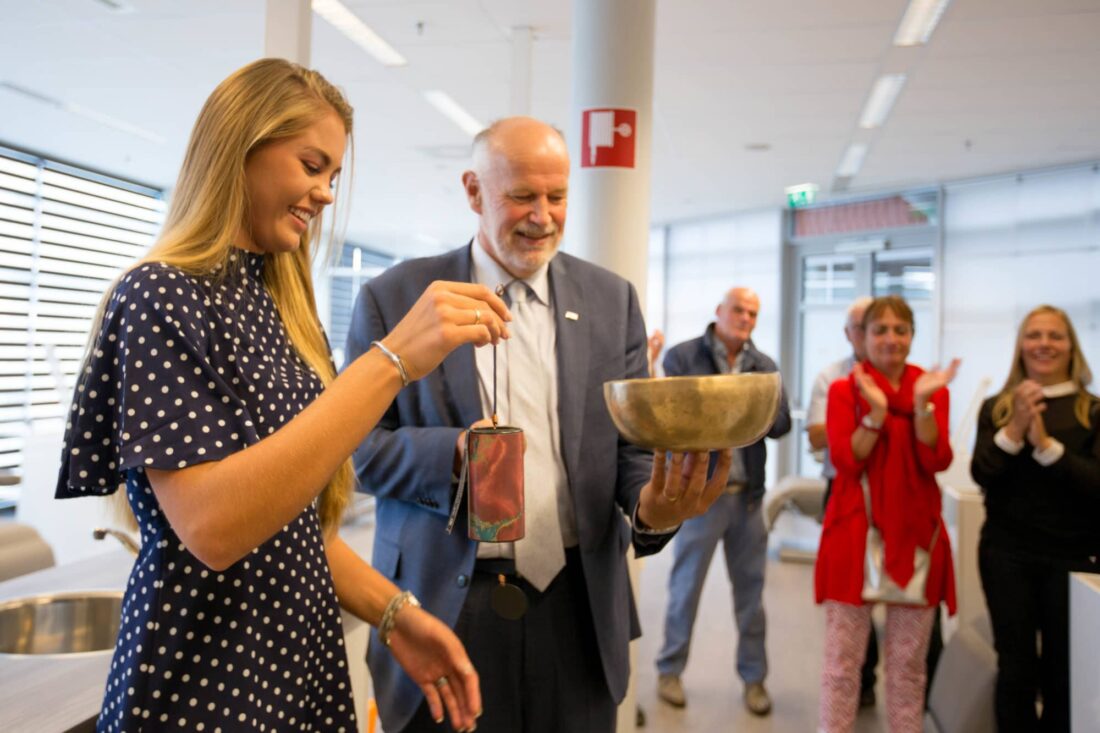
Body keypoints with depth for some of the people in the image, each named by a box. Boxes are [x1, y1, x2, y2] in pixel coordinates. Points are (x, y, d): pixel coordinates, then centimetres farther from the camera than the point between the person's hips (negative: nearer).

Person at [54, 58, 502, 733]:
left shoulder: (280, 307, 8)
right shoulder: (161, 298, -15)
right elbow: (211, 527, -28)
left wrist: (395, 612, -2)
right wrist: (393, 359, -31)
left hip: (303, 661, 7)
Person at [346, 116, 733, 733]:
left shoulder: (611, 299, 6)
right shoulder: (396, 297, -1)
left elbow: (636, 437, 5)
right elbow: (359, 444, 0)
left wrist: (652, 507, -17)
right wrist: (452, 453, -19)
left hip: (578, 605, 2)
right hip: (444, 605, -1)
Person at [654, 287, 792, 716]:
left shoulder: (765, 366, 9)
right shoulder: (682, 357, -3)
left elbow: (781, 423, 2)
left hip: (748, 494, 4)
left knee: (751, 589, 11)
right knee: (686, 587, 8)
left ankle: (754, 677, 25)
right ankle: (670, 669, 25)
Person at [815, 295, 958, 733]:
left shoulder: (933, 389, 7)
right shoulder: (844, 389, 1)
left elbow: (937, 460, -6)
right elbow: (845, 460, -10)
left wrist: (922, 403, -19)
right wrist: (876, 411, -21)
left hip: (915, 533, 2)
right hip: (855, 531, -2)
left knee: (909, 662, 10)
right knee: (843, 659, 1)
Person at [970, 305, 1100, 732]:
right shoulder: (996, 408, 4)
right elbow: (981, 475, -7)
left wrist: (1046, 444, -22)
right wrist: (1014, 430, -20)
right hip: (1007, 554, 1)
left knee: (1063, 672, 8)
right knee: (1016, 669, 7)